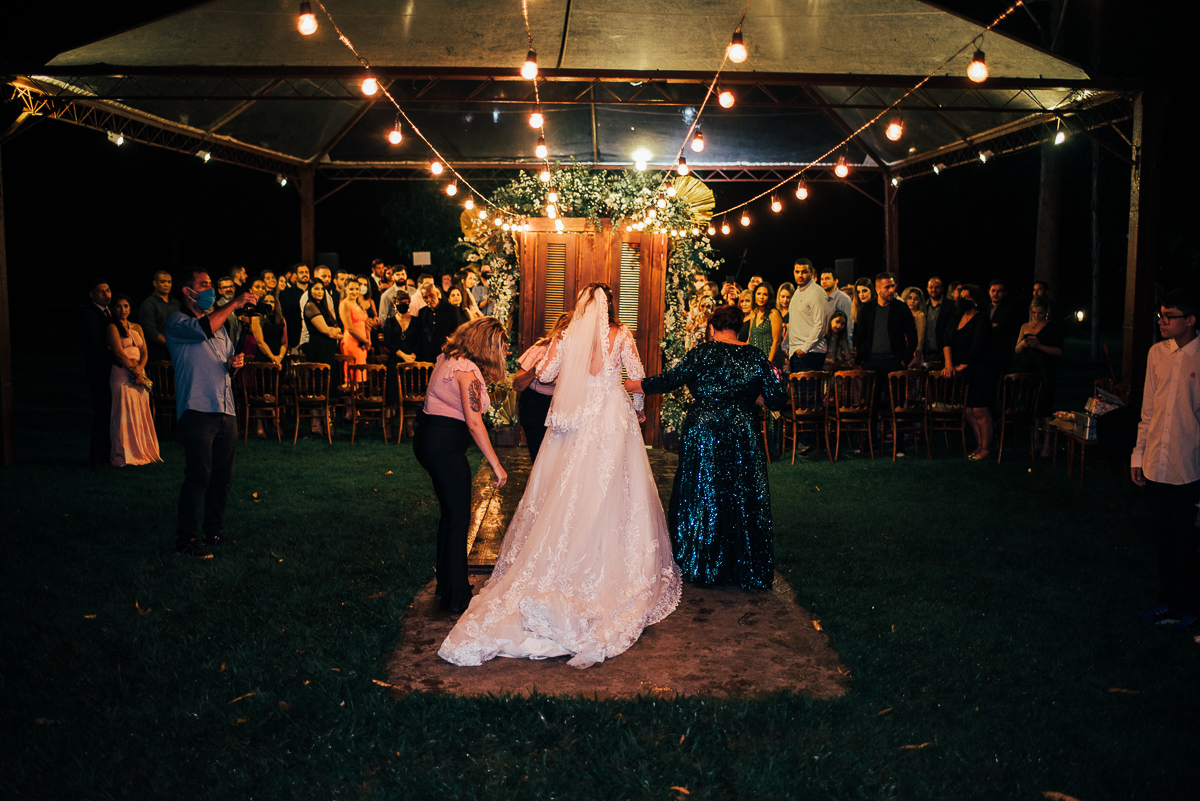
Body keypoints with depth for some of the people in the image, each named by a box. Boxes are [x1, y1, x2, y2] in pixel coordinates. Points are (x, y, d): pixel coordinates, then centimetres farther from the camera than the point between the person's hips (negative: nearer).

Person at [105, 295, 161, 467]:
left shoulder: (137, 328, 17)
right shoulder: (112, 327, 0)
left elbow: (144, 351, 9)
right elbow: (118, 352, -10)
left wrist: (140, 369, -8)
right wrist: (132, 369, -13)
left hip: (139, 373, 6)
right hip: (122, 374, -6)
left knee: (141, 413, 5)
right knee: (124, 413, -7)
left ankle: (141, 452, 10)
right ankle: (124, 455, -6)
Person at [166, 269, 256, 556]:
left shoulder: (218, 322, 22)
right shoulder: (177, 322, -2)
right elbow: (203, 329, -23)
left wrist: (234, 362, 7)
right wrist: (233, 304, -18)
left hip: (226, 411, 7)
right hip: (197, 411, -7)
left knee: (223, 476, 10)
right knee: (199, 476, -9)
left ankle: (215, 531, 23)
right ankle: (185, 539, 1)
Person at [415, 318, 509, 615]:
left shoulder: (447, 359, 9)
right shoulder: (467, 371, -18)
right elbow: (474, 423, -22)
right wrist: (497, 466, -20)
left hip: (427, 437, 9)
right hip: (444, 445, -9)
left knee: (450, 513, 19)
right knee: (458, 517, 0)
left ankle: (447, 584, 30)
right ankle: (456, 597, 7)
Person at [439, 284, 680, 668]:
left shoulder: (569, 336, -2)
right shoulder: (622, 336, -3)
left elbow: (544, 374, -1)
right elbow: (637, 378, -3)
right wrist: (638, 409, 14)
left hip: (575, 421, 1)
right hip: (613, 420, -1)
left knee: (567, 495, 8)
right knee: (612, 493, 7)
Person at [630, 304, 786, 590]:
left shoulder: (702, 353, -6)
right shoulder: (756, 357, -1)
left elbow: (671, 380, -8)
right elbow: (776, 400, -2)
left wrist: (634, 384, 5)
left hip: (701, 434, -1)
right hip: (742, 437, 1)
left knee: (700, 493, 12)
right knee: (741, 497, 11)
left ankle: (701, 565, 21)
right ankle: (744, 565, 19)